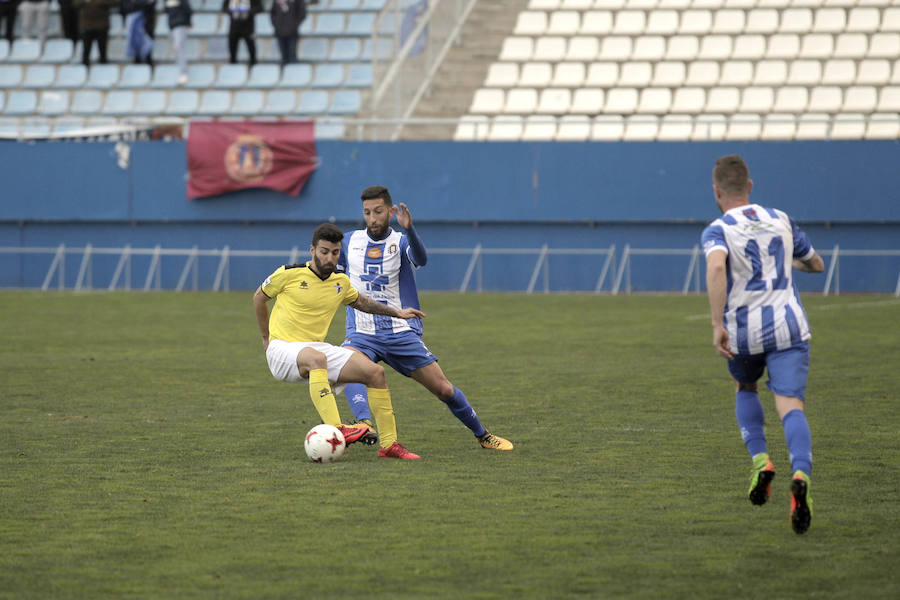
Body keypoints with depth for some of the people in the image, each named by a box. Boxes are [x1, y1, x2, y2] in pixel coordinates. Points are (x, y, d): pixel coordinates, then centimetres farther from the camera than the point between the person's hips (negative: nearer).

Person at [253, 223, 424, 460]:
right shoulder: (290, 274, -8)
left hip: (317, 347, 6)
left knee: (375, 372, -8)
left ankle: (389, 444, -1)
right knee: (317, 358, -41)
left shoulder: (340, 282, 8)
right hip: (283, 349, -6)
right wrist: (266, 337, 14)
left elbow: (359, 301, 31)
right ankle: (335, 430, -51)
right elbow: (259, 296, 9)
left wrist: (396, 312, 27)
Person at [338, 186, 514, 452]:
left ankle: (482, 435, 19)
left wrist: (408, 230, -42)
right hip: (362, 334, 1)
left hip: (402, 334, -1)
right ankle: (364, 424, -49)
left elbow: (420, 259, -26)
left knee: (443, 388, -1)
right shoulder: (349, 242, 7)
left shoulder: (400, 242, -1)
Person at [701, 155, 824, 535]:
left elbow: (716, 266, -26)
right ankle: (801, 476, -34)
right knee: (790, 406, -8)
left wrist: (718, 325, -27)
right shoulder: (781, 221, 12)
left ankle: (760, 461, 10)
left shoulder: (718, 230, -3)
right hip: (789, 327, 1)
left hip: (743, 333, -1)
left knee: (744, 389, 28)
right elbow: (816, 265, 25)